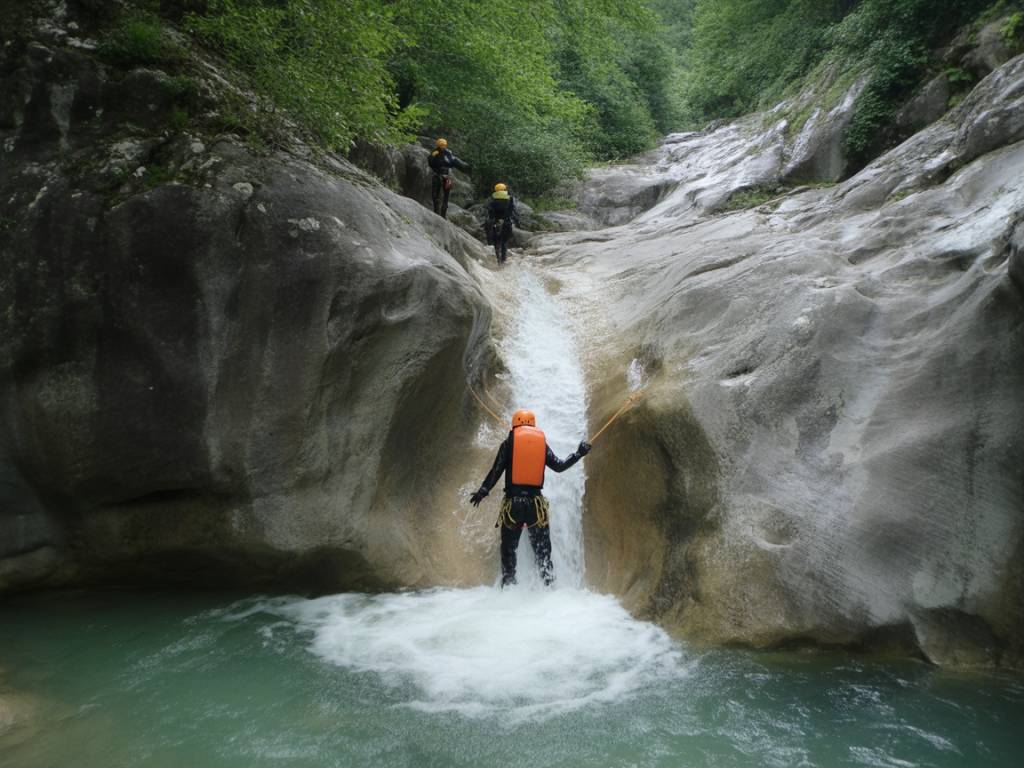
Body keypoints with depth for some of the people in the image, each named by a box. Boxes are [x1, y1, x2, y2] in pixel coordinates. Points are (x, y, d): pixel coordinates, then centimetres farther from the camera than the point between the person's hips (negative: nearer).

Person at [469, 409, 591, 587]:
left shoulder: (509, 442, 3)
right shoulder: (542, 442, 8)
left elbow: (496, 470, -3)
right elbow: (559, 466, 7)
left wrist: (483, 491, 2)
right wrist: (579, 454, 20)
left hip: (513, 501, -1)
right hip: (536, 502, 1)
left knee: (508, 548, 10)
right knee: (542, 550, 9)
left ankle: (508, 586, 9)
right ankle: (550, 584, 4)